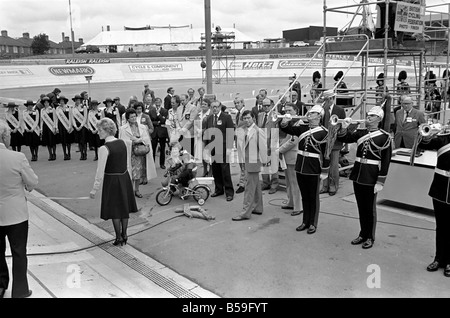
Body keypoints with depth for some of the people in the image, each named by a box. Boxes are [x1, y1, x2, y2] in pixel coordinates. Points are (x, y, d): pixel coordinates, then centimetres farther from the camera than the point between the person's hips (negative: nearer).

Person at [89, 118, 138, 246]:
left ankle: (119, 237, 20)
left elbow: (100, 171, -17)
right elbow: (128, 164, 7)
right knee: (124, 207, 17)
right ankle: (124, 235, 28)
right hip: (125, 178, 6)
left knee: (114, 209, 9)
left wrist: (95, 189, -10)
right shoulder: (123, 143, -1)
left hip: (112, 180, -6)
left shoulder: (104, 149, -19)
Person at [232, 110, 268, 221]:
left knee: (249, 188, -4)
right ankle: (258, 208, 32)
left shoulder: (258, 131, -13)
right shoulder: (241, 130, 6)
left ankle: (245, 213, 1)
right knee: (255, 186, 19)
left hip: (254, 161, -7)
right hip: (246, 161, 7)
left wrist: (264, 162, -7)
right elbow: (240, 146, 13)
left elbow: (263, 147, -11)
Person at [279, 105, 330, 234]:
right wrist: (284, 123, -25)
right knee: (304, 196, 15)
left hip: (314, 170, -5)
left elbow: (326, 153, -9)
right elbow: (289, 129, -2)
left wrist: (324, 171, -11)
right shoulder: (302, 128, 7)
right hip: (300, 168, 5)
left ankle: (313, 224, 20)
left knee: (313, 197, 8)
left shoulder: (324, 132, -9)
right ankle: (305, 221, 27)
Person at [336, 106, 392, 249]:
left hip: (371, 177, -5)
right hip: (357, 174, 5)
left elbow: (386, 161, -10)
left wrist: (380, 182, -13)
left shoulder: (385, 137, -8)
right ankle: (363, 234, 28)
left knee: (370, 208, 7)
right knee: (361, 207, 15)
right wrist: (344, 128, -20)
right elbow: (343, 138, 1)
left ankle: (370, 237, 21)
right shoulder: (359, 133, 7)